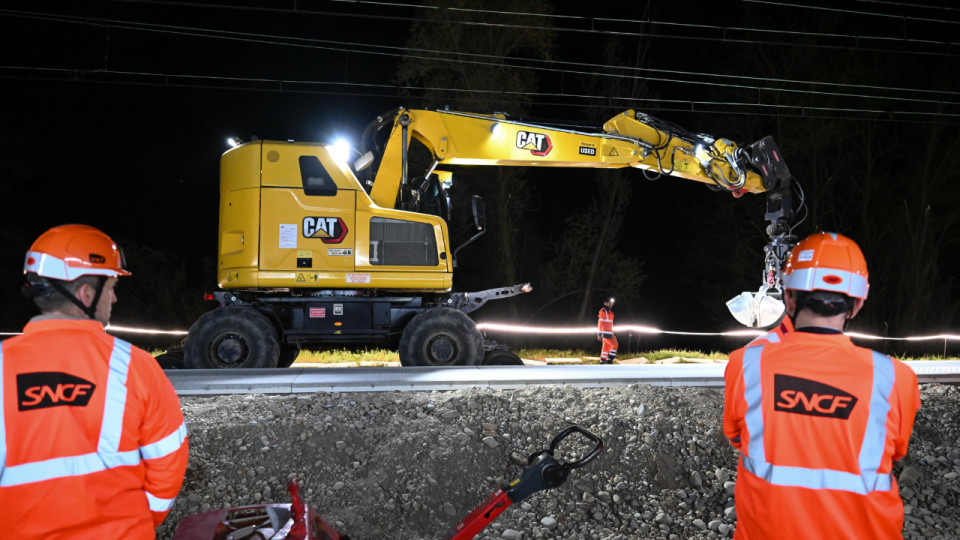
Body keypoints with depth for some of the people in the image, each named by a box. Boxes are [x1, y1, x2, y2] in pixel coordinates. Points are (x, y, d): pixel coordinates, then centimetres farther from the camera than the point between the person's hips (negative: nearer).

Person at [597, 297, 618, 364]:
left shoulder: (610, 312, 17)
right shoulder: (603, 311, -11)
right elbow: (600, 323, -14)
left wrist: (612, 333, 23)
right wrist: (599, 334, -16)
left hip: (609, 333, 9)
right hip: (605, 333, -9)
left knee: (606, 347, 10)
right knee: (614, 345, -13)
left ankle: (602, 361, 14)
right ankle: (609, 360, -11)